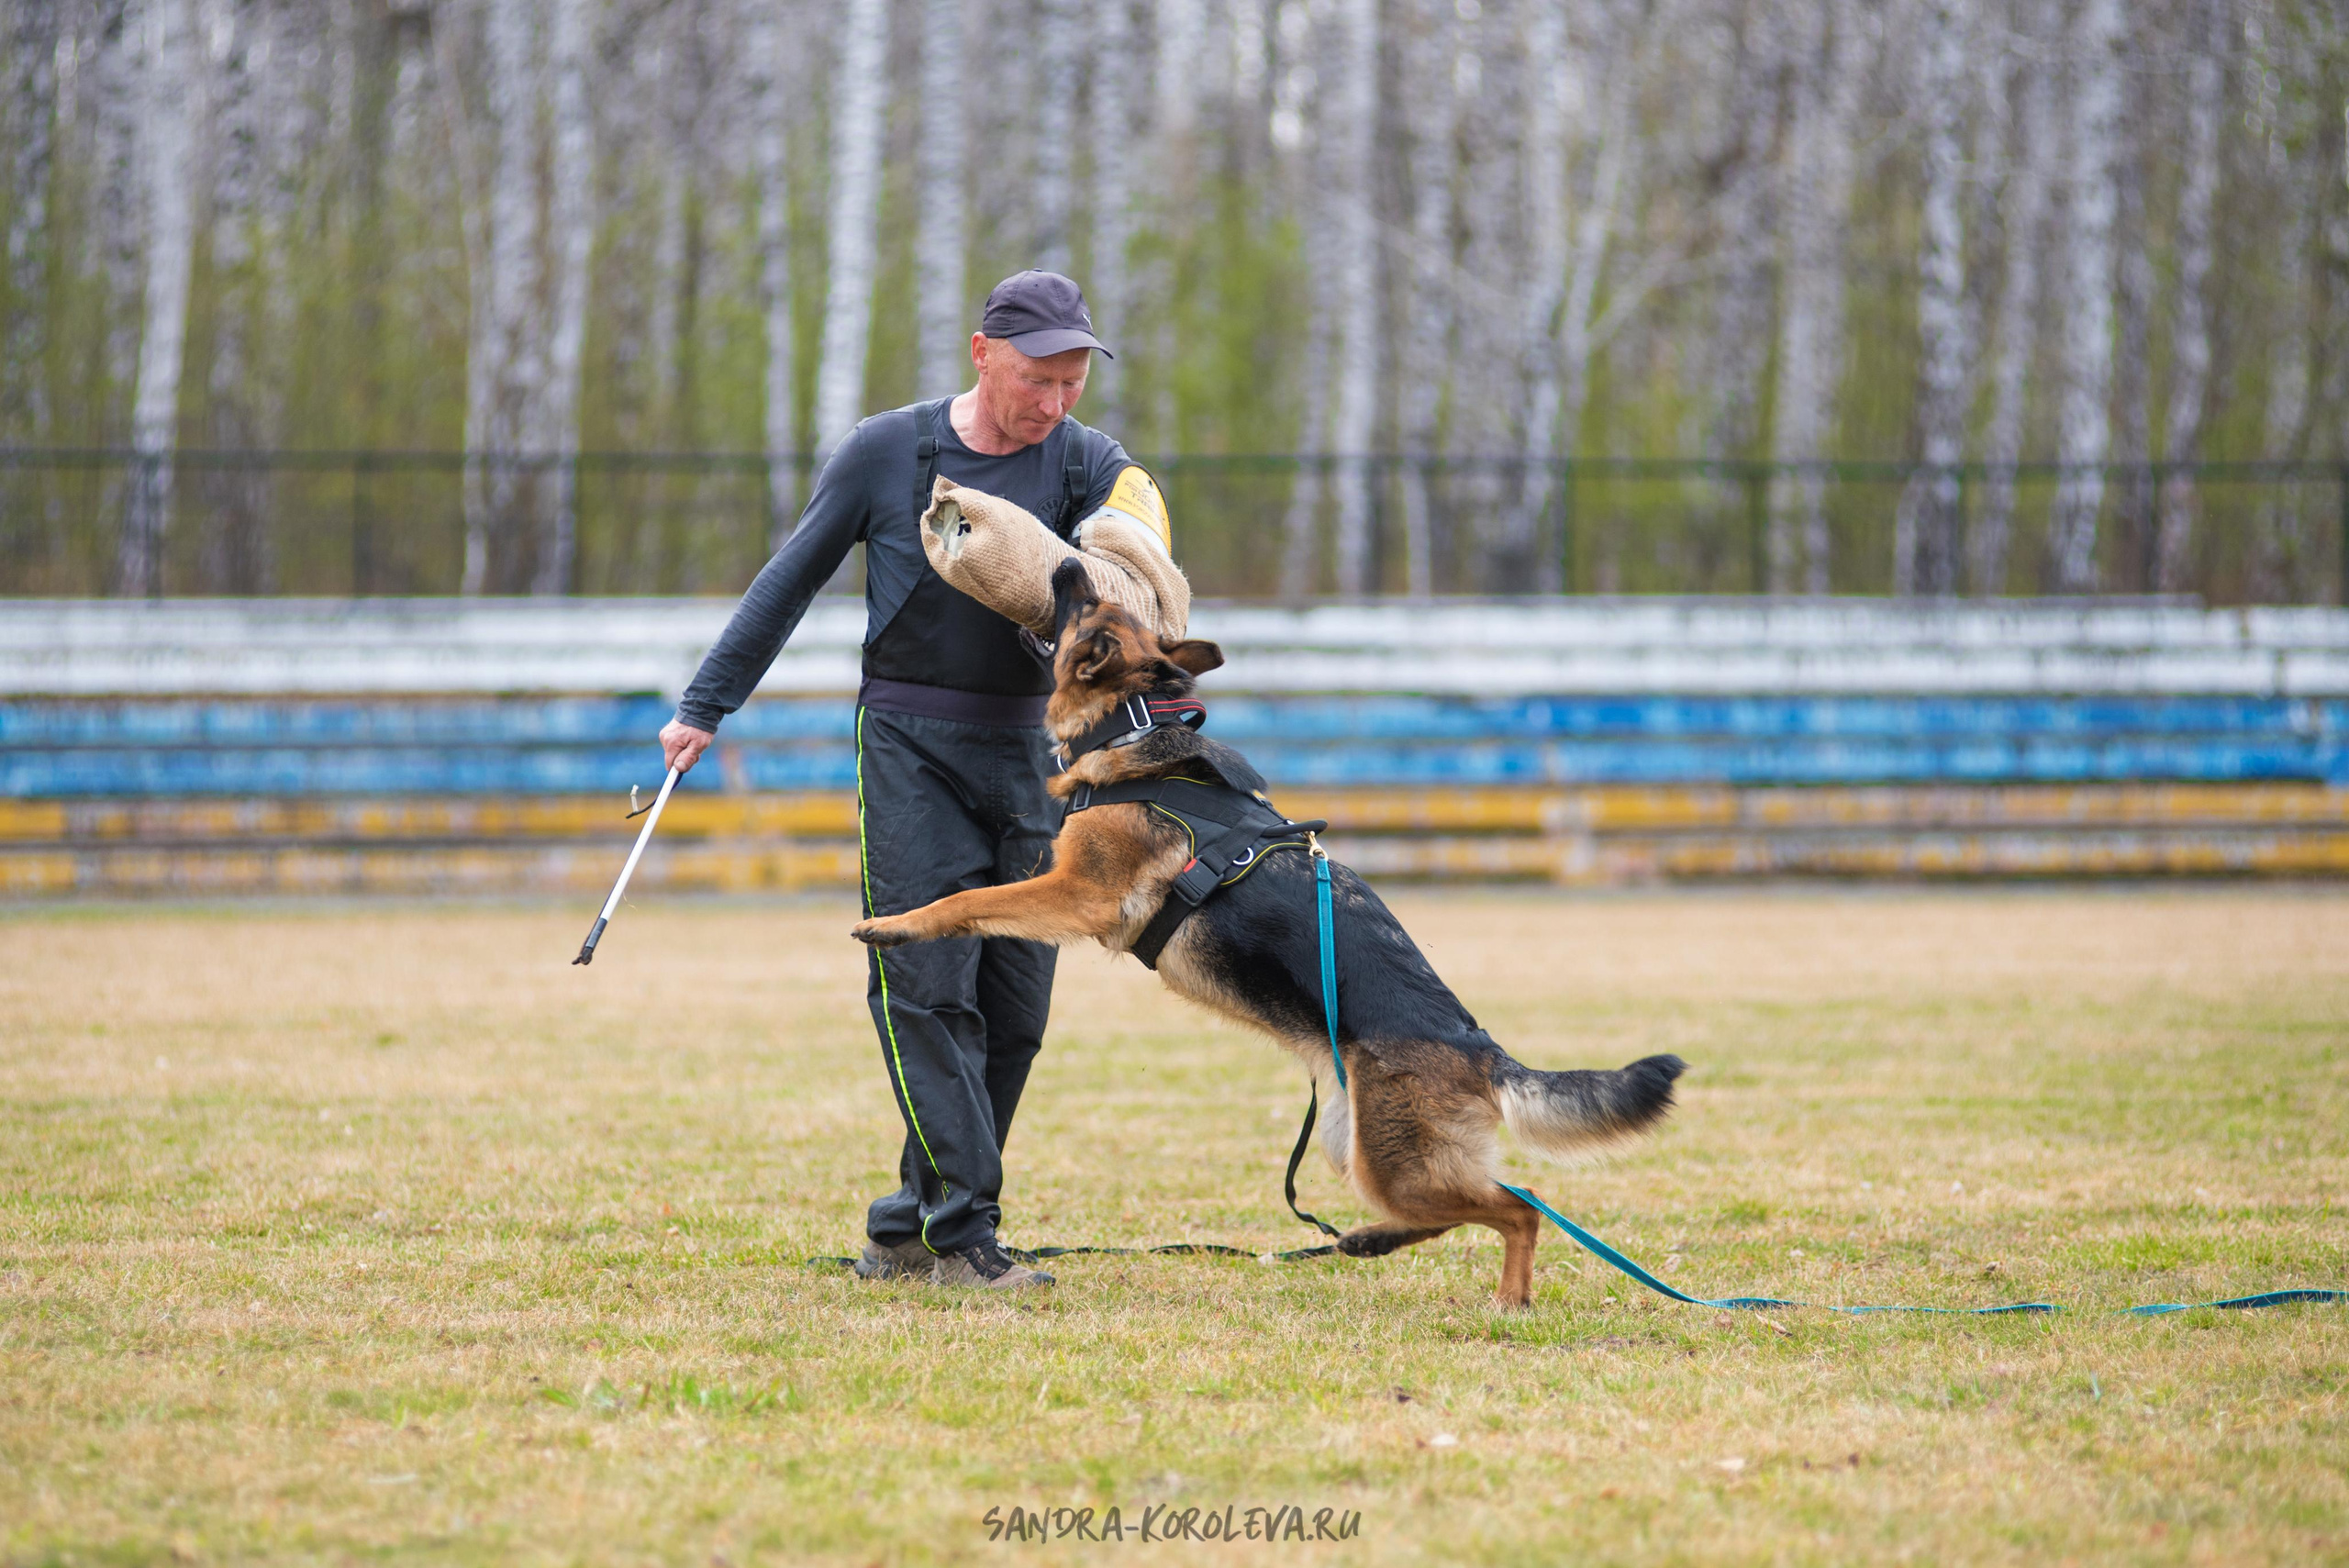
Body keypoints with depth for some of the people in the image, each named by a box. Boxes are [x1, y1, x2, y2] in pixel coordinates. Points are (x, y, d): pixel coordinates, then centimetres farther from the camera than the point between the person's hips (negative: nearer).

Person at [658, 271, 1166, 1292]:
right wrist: (705, 707, 8)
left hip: (1025, 749, 3)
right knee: (928, 986, -13)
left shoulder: (1082, 463, 0)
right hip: (909, 742, -3)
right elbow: (790, 582, 6)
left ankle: (910, 1227, 13)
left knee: (1013, 1007, 2)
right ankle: (964, 1233, -16)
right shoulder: (887, 451, -3)